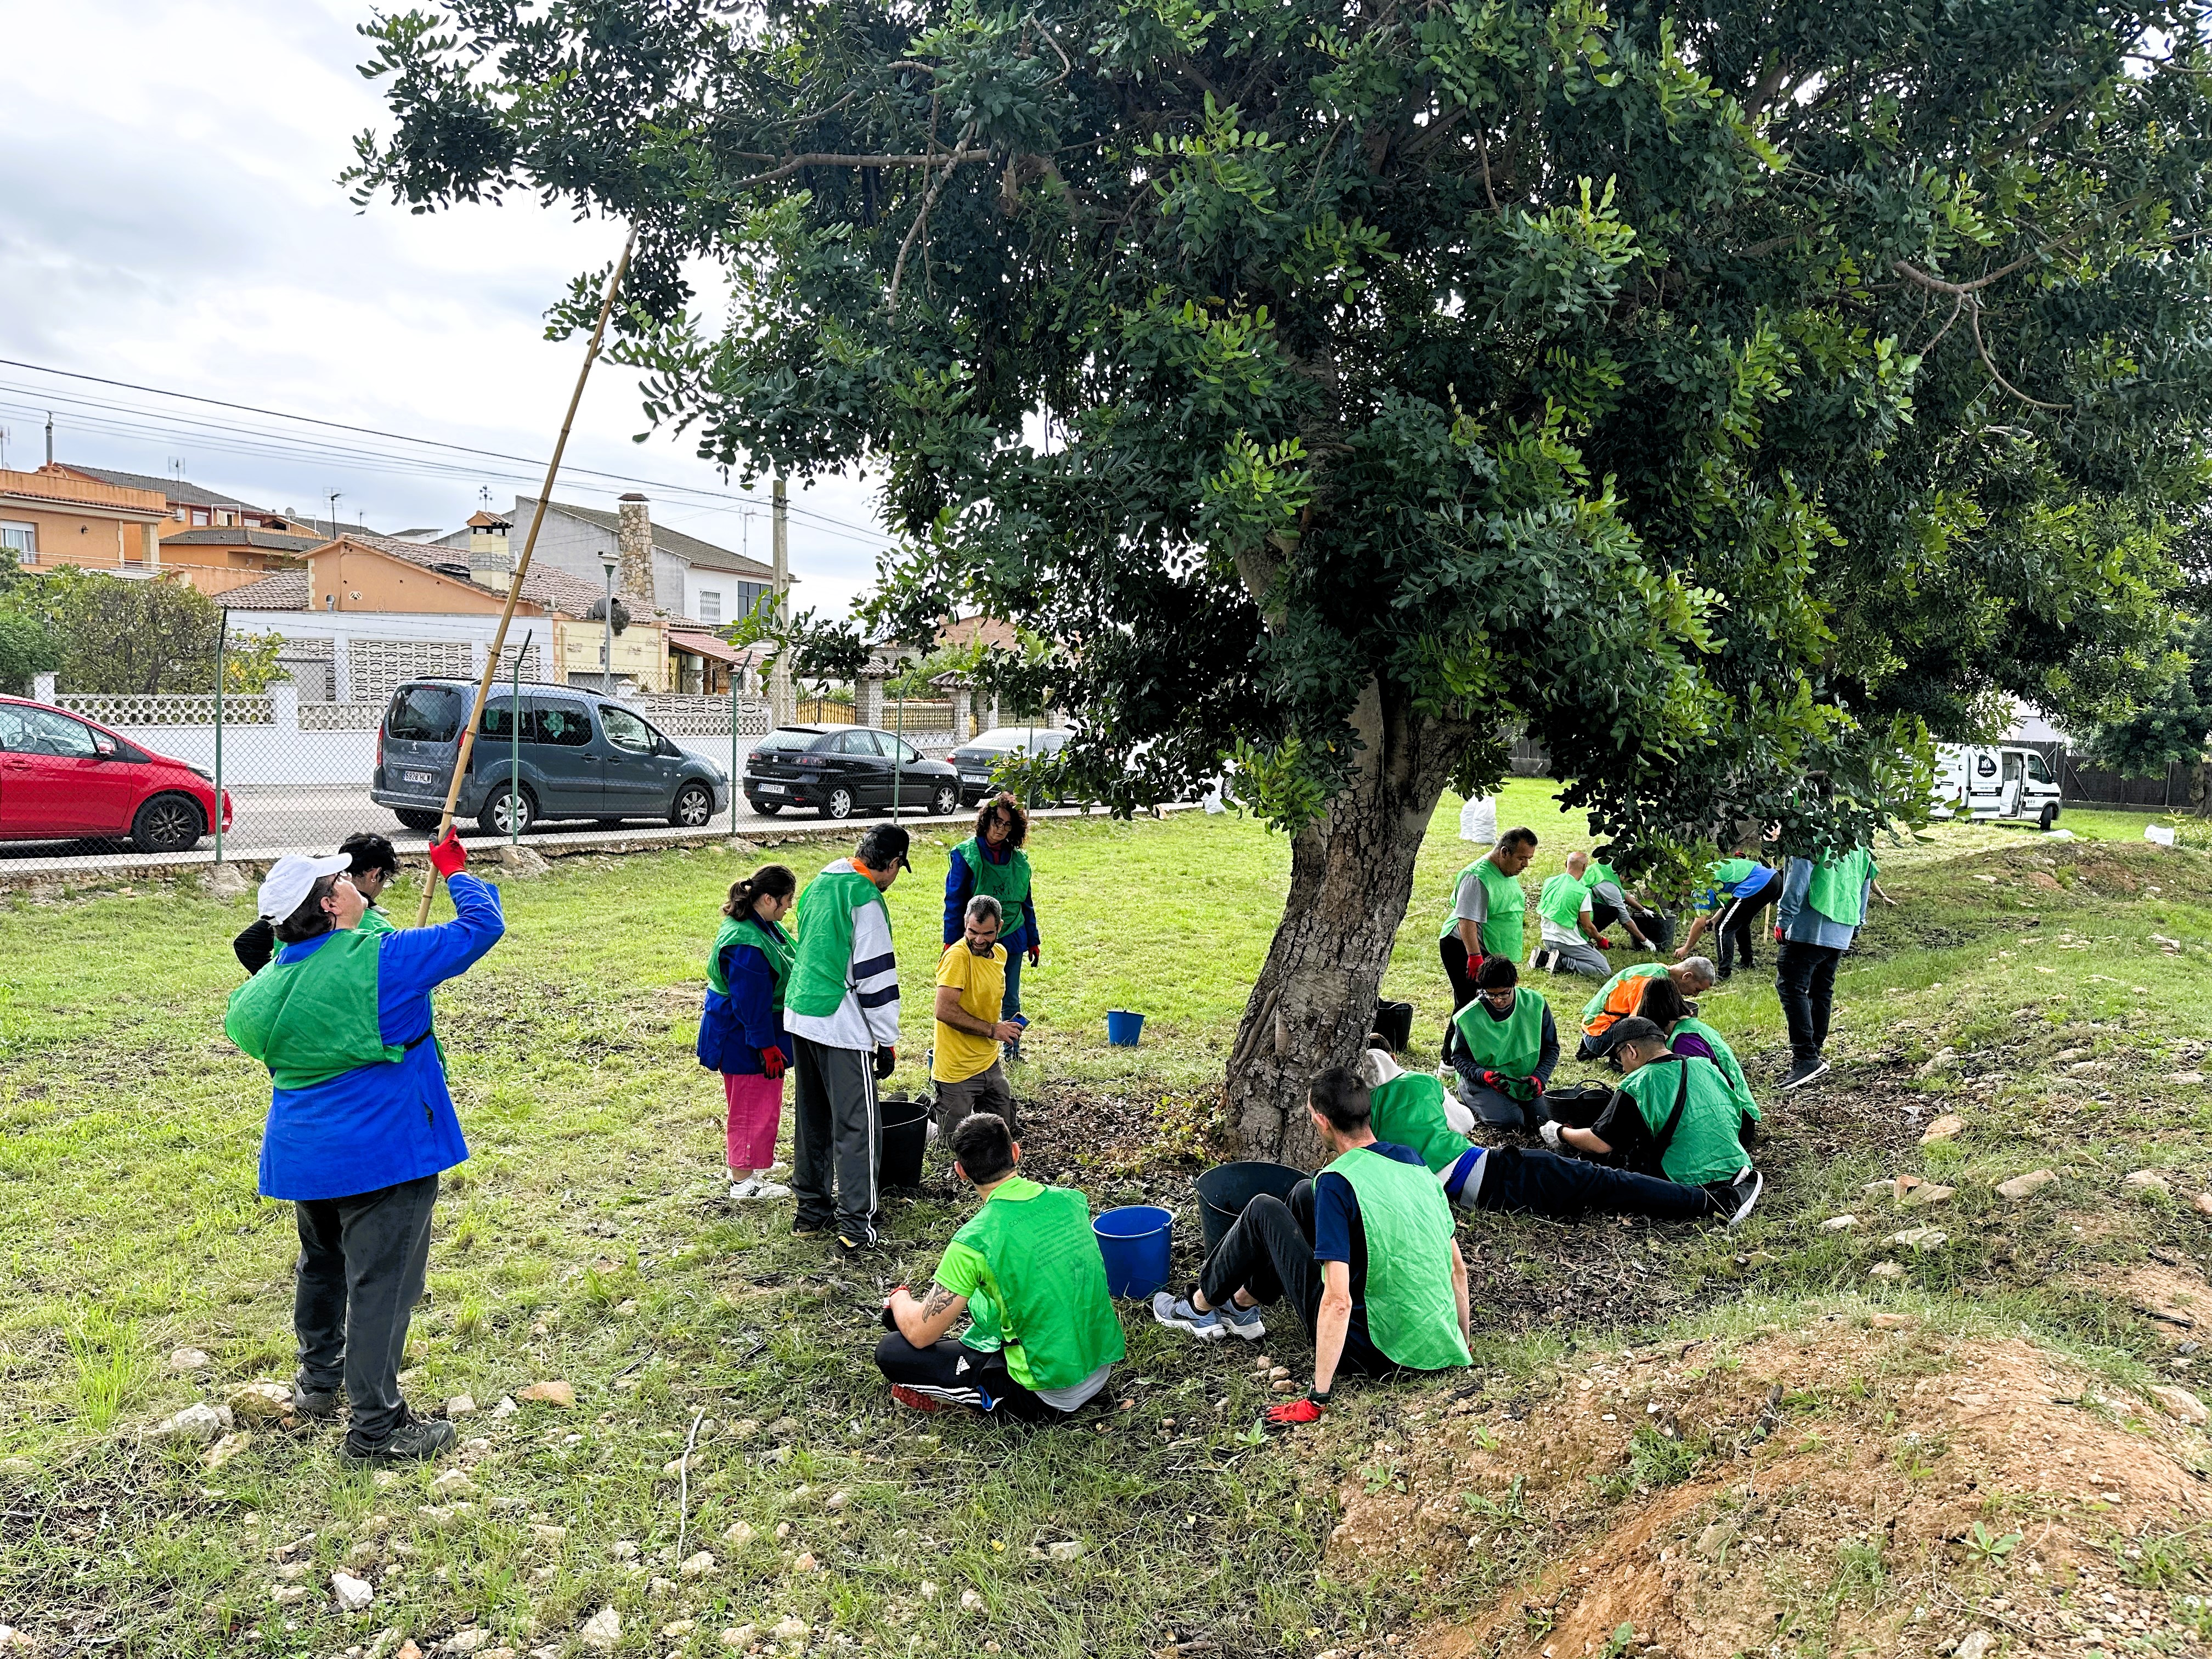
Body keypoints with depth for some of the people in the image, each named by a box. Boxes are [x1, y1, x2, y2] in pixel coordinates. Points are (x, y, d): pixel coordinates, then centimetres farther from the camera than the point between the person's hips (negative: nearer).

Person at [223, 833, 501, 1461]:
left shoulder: (270, 982, 1)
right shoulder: (381, 961, -21)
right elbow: (482, 926, -16)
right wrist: (455, 871, 2)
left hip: (302, 1157, 7)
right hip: (383, 1154, -7)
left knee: (322, 1265, 27)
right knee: (382, 1283, 1)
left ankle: (318, 1380, 44)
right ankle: (377, 1426, 8)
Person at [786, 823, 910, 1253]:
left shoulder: (819, 884, 10)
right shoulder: (866, 900, -16)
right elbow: (875, 977, -16)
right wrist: (888, 1041, -10)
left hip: (800, 1016, 9)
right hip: (842, 1028, -9)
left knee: (811, 1118, 18)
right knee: (857, 1125, 0)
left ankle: (812, 1209, 28)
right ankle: (856, 1227, 3)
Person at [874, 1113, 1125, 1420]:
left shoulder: (975, 1241, -22)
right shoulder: (1072, 1199, -3)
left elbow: (920, 1334, -11)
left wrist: (899, 1298, 12)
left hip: (1048, 1397, -6)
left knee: (890, 1353, -2)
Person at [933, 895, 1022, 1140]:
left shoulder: (1000, 953, 6)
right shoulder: (957, 956, -19)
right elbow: (945, 1010, -28)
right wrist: (992, 1030, -21)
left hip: (990, 1065, 8)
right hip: (957, 1071, -8)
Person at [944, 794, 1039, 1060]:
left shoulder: (1018, 859, 5)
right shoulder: (966, 855, -7)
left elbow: (1026, 903, 14)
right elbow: (954, 902, -5)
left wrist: (1033, 941, 15)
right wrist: (951, 943, -8)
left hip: (1012, 939, 4)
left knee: (1011, 1001, 10)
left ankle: (1013, 1051, 26)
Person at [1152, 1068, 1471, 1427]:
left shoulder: (1337, 1182, -21)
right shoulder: (1413, 1160, 1)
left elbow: (1337, 1302, -27)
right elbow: (1458, 1268, 6)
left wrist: (1317, 1399, -21)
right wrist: (1461, 1350, 19)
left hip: (1372, 1353, -7)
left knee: (1263, 1211, 3)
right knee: (1304, 1195, 17)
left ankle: (1199, 1308, 25)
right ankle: (1243, 1308, 34)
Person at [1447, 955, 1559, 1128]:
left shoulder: (1536, 1004, -10)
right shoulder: (1468, 1017, -15)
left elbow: (1551, 1048, 0)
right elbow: (1459, 1057, -7)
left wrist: (1539, 1078, -16)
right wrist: (1484, 1076, -26)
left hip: (1524, 1080, 3)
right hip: (1481, 1080, -3)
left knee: (1541, 1117, -17)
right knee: (1510, 1119, -26)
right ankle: (1474, 1100, 7)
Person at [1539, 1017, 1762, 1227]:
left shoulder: (1637, 1086, -10)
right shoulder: (1708, 1068, 8)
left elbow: (1601, 1144, -9)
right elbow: (1737, 1120, 20)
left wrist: (1561, 1133, 9)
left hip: (1691, 1182, -7)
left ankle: (1715, 1200, -14)